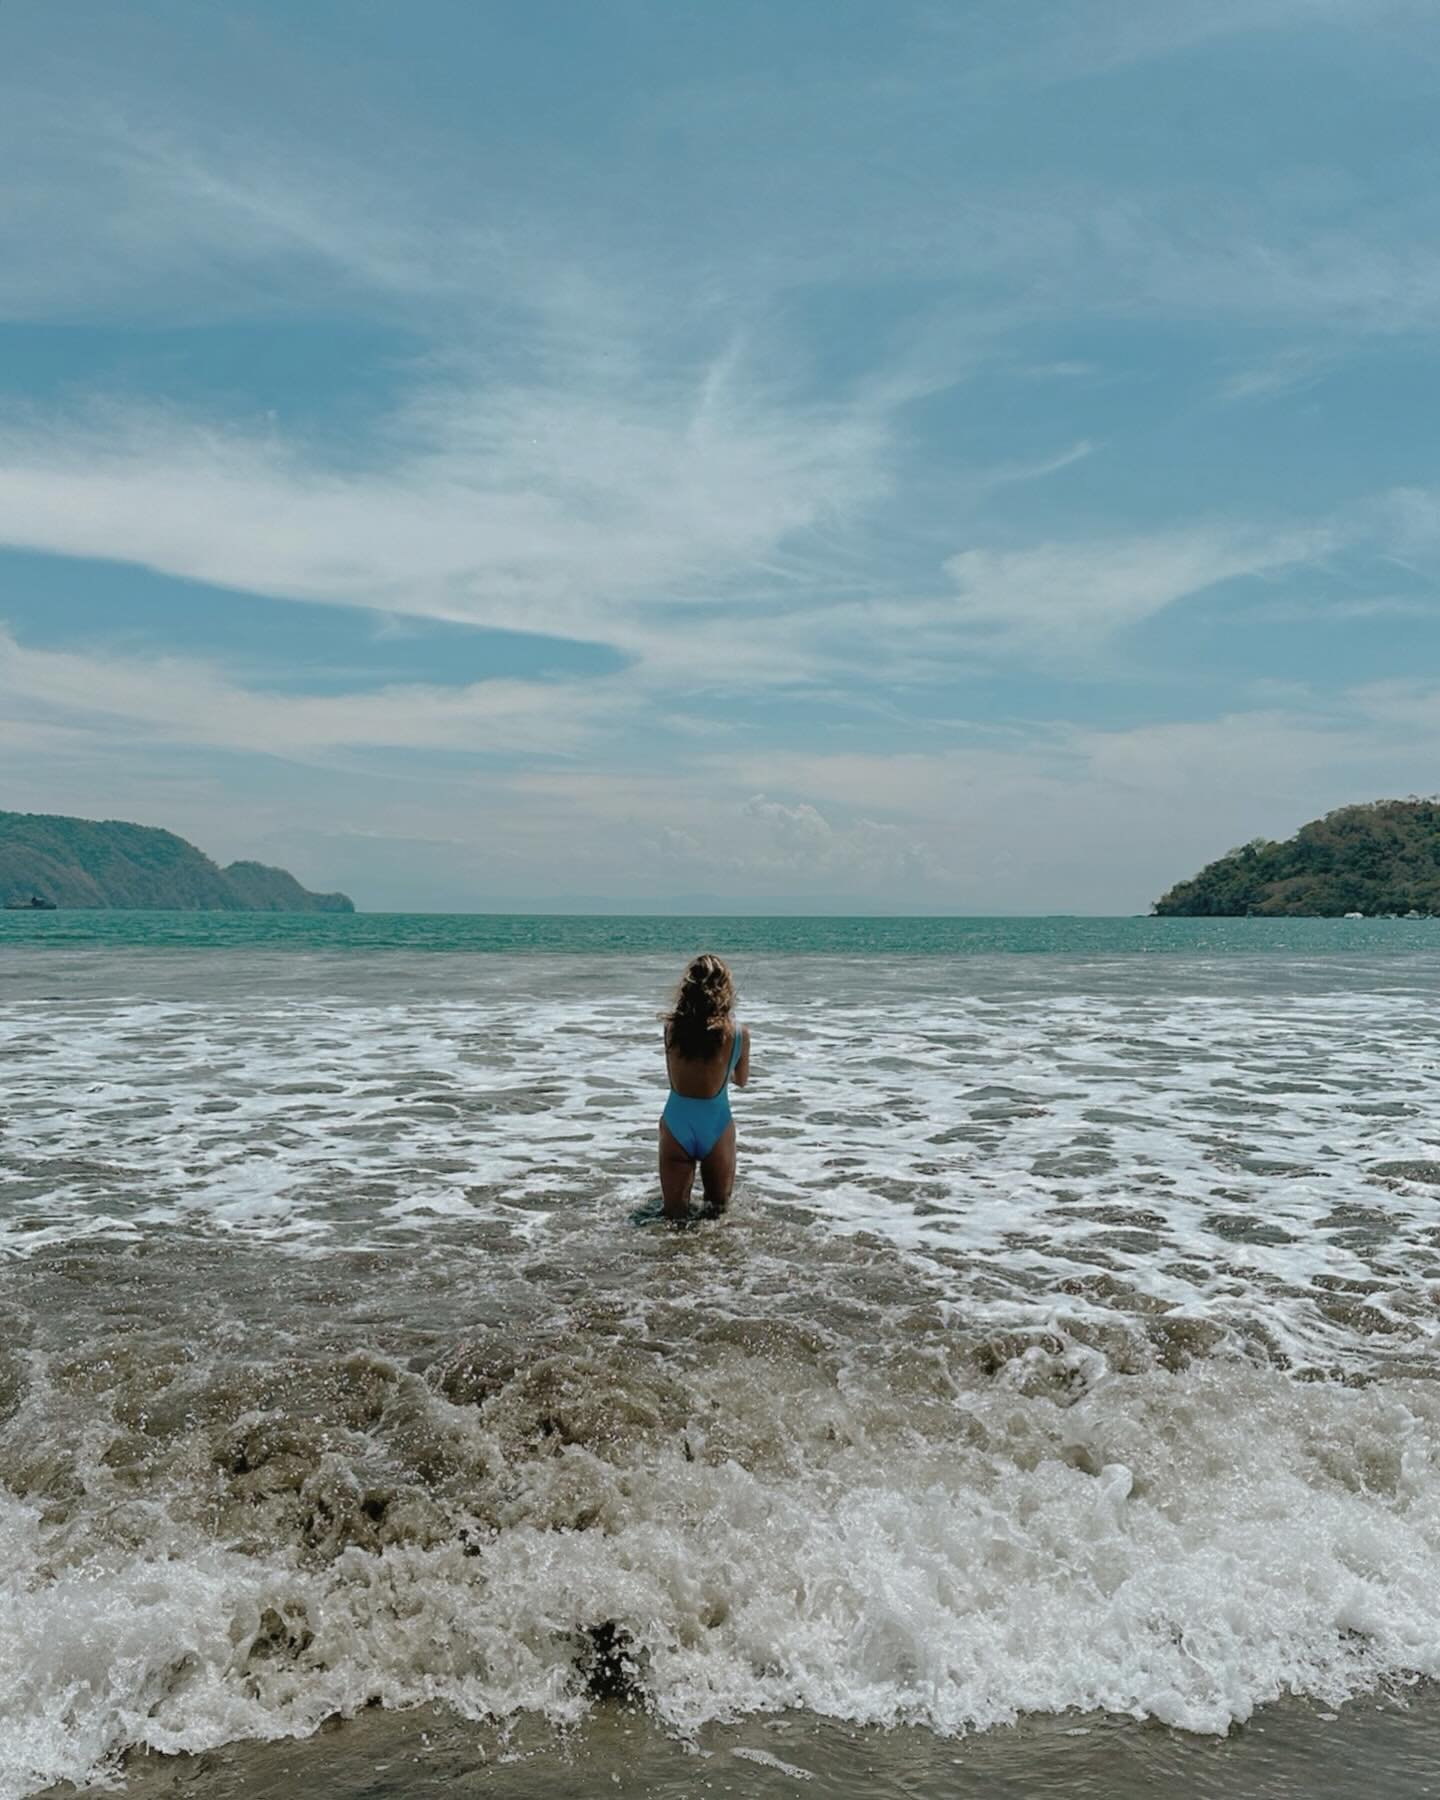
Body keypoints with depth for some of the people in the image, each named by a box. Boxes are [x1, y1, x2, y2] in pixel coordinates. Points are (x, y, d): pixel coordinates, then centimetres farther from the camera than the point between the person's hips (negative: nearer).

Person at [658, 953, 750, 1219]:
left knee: (674, 1214, 13)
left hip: (677, 1123, 1)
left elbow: (673, 1076, 7)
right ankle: (710, 1203, -3)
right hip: (716, 1125, -1)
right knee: (718, 1210, 19)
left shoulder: (672, 1026, -7)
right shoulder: (739, 1032, -9)